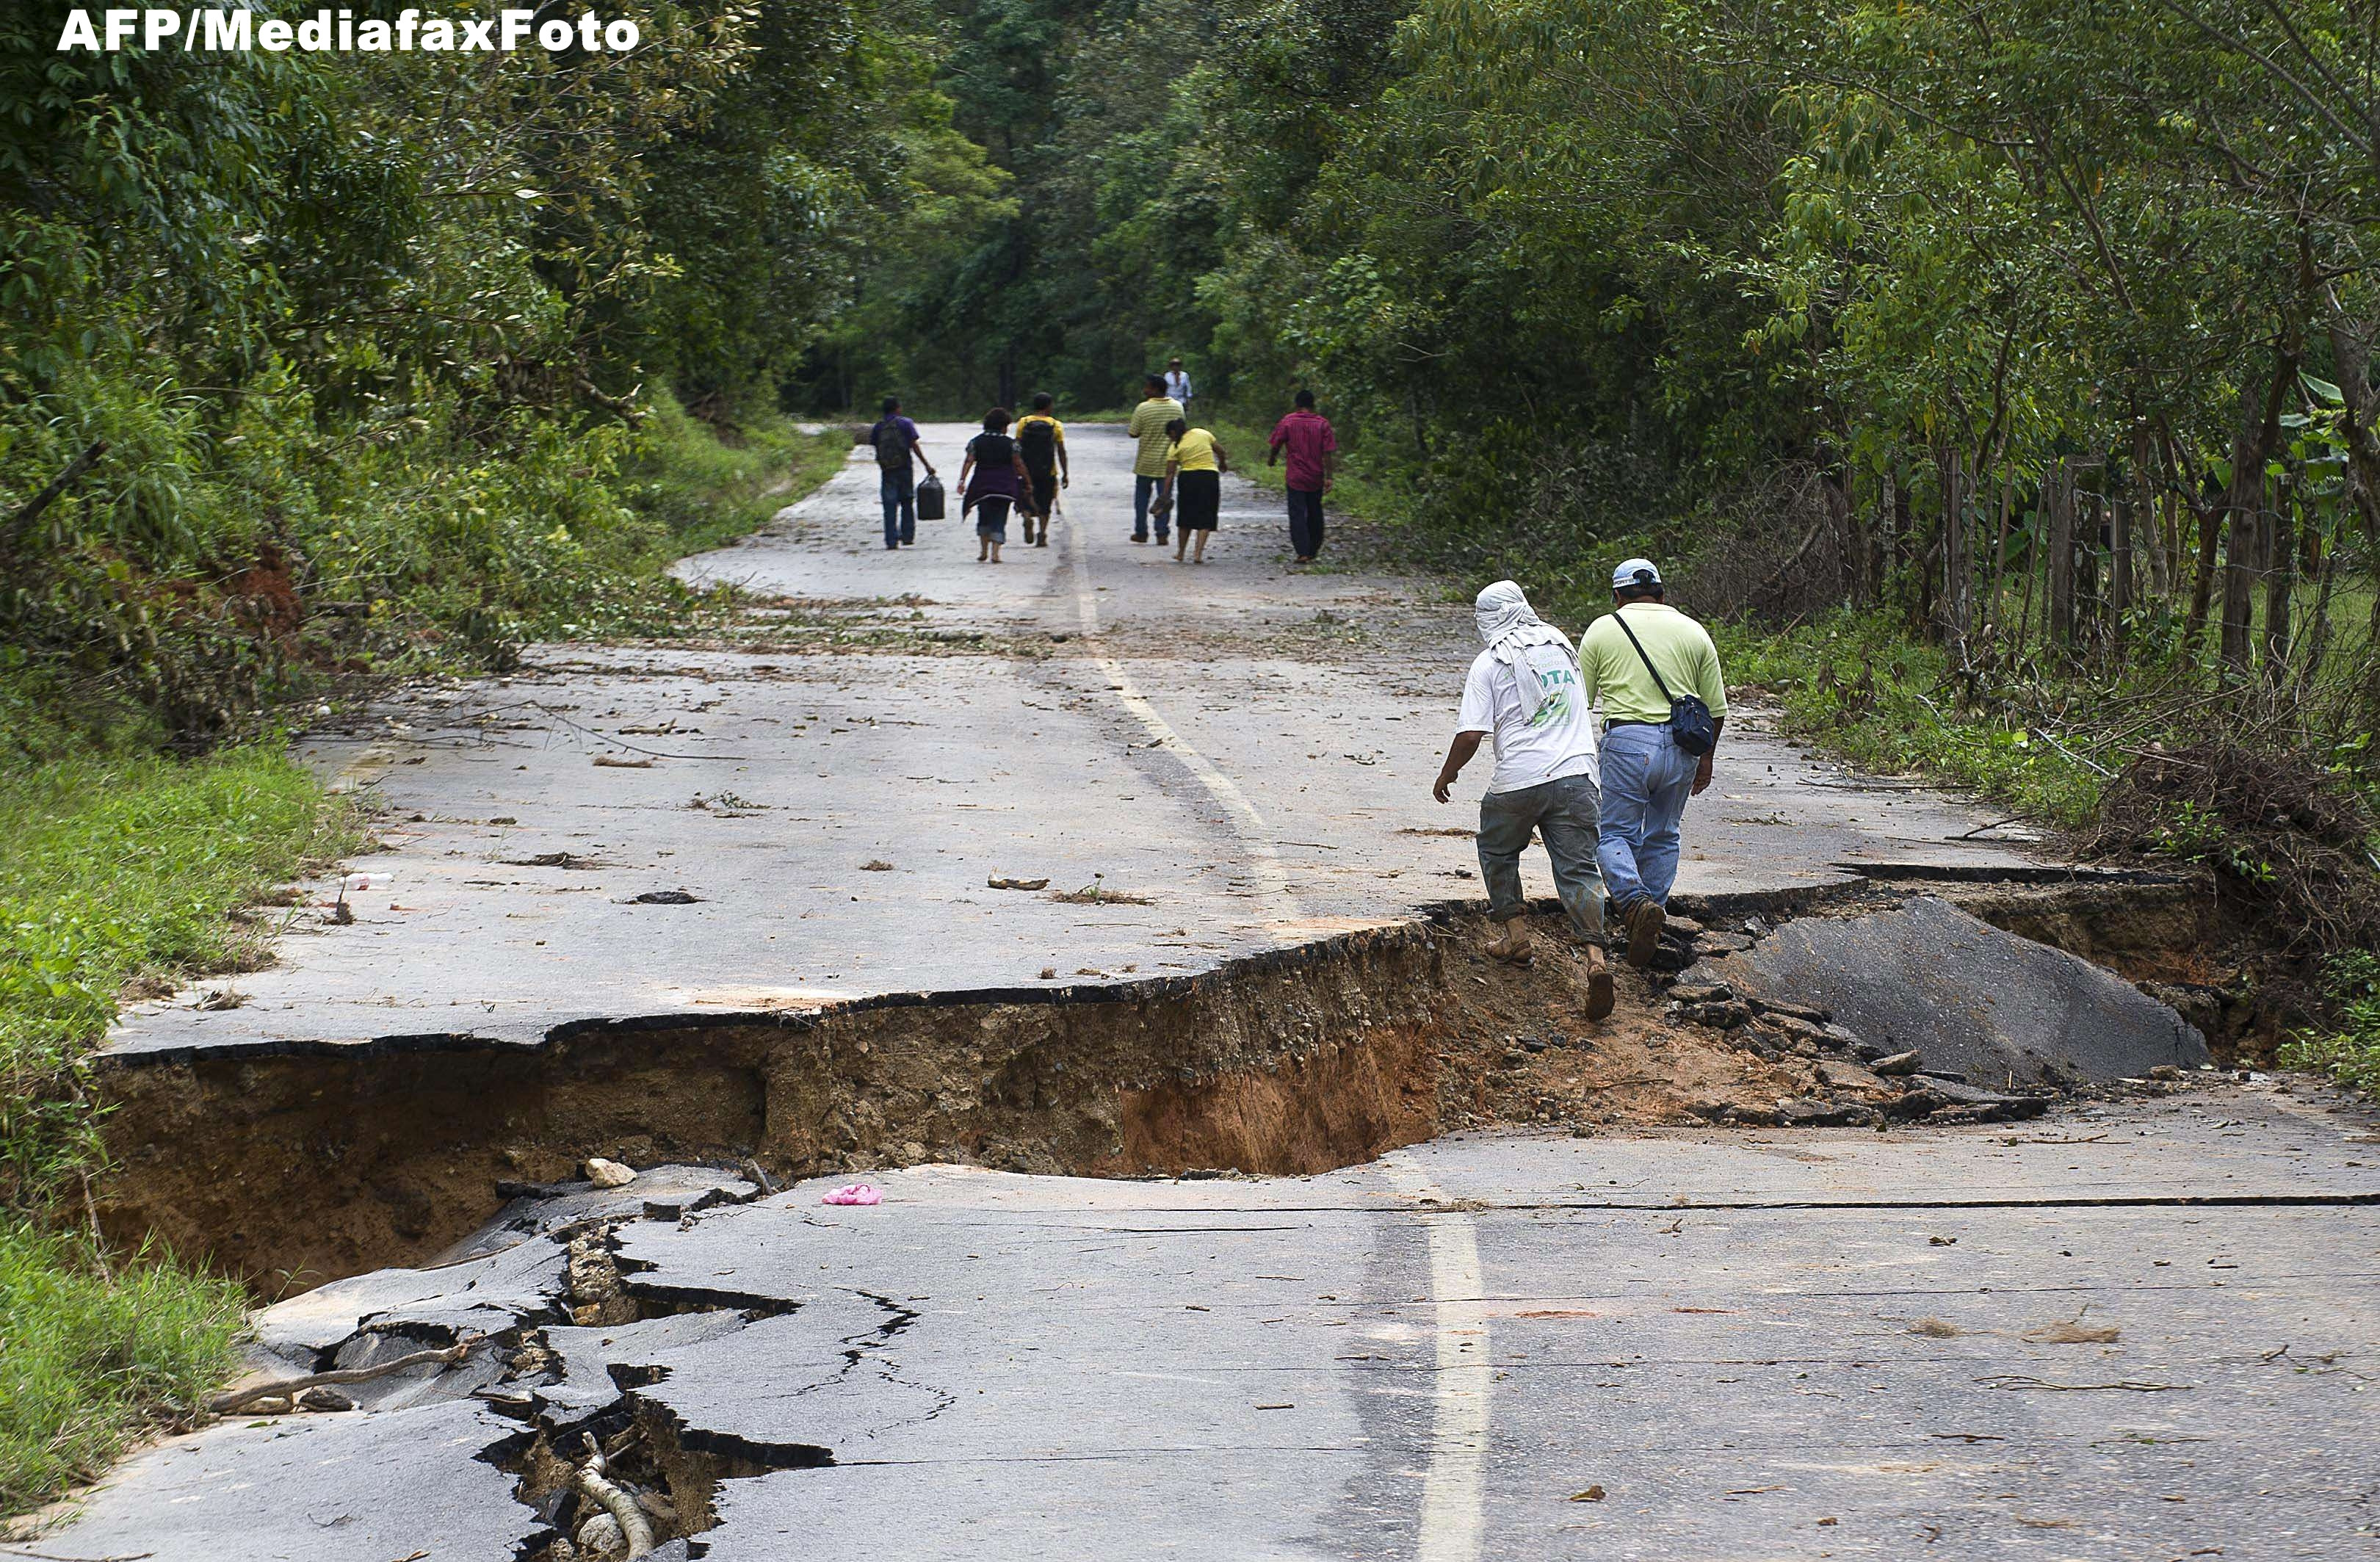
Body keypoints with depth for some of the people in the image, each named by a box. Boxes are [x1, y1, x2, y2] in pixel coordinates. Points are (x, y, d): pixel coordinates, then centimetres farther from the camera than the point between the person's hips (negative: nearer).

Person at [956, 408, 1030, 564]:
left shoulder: (976, 442, 3)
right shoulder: (1010, 443, -2)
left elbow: (969, 462, -7)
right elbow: (1019, 465, -2)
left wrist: (962, 480, -13)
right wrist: (1028, 482, 6)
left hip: (982, 486, 2)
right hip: (1004, 487, -2)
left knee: (983, 518, 19)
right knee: (999, 519, 3)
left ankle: (983, 551, 16)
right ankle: (995, 552, -8)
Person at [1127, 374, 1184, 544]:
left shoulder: (1143, 409, -14)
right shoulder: (1177, 407, -2)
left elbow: (1133, 433, -8)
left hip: (1146, 462, -2)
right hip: (1168, 463, 2)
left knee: (1142, 496, 13)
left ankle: (1141, 532, 16)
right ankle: (1162, 534, 0)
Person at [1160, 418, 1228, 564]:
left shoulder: (1174, 448, -2)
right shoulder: (1203, 434, 5)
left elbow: (1170, 473, -5)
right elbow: (1221, 451, 10)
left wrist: (1166, 495, -2)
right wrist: (1223, 464, 29)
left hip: (1187, 479, -1)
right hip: (1210, 477, 1)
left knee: (1186, 517, 14)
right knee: (1205, 518, 4)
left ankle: (1180, 553, 22)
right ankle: (1198, 553, -7)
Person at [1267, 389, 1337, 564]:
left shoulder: (1288, 422, -5)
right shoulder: (1322, 423, -2)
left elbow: (1276, 445, 2)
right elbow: (1328, 452, -6)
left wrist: (1272, 458, 24)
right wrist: (1329, 477, -6)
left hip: (1296, 477, -2)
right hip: (1316, 478, 2)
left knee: (1297, 515, -2)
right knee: (1315, 514, 16)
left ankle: (1303, 553, -14)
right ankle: (1313, 551, 25)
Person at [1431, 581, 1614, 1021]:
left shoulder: (1489, 663, -3)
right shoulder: (1562, 646, 14)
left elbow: (1470, 736, -8)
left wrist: (1446, 775, 7)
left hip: (1519, 780, -3)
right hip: (1576, 774, 3)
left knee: (1497, 853, 23)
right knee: (1578, 868, 1)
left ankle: (1517, 937, 20)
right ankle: (1596, 957, -16)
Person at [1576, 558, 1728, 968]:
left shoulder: (1602, 630, 5)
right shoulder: (1694, 632, 11)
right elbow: (1717, 707, 11)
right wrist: (1706, 757, 24)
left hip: (1627, 743, -3)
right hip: (1680, 747, 3)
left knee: (1615, 833, 4)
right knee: (1662, 837, 16)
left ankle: (1635, 901, -21)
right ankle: (1652, 927, 16)